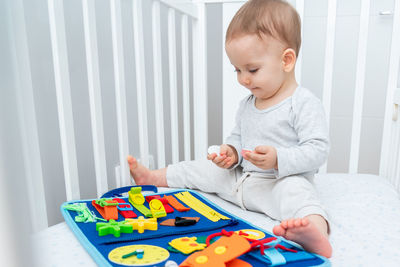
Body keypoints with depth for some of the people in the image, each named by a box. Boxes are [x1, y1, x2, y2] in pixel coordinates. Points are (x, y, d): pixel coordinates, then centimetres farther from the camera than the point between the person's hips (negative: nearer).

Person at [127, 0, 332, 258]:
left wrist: (278, 159, -32)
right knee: (203, 169, 11)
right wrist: (232, 151, -3)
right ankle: (152, 177, 27)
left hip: (284, 180, -7)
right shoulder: (247, 104, 9)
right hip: (239, 177, 7)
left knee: (294, 191, -39)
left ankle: (316, 229, -67)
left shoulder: (304, 103, -15)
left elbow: (318, 149, -19)